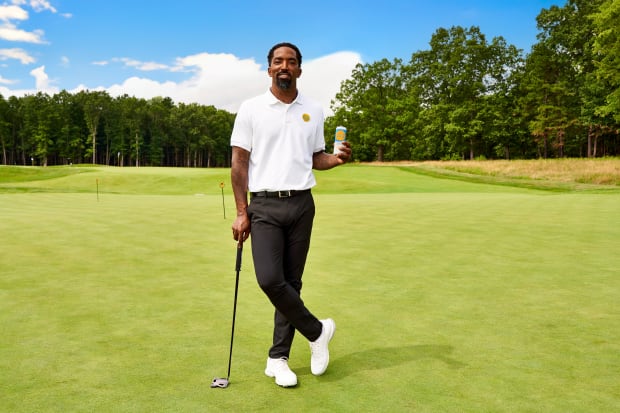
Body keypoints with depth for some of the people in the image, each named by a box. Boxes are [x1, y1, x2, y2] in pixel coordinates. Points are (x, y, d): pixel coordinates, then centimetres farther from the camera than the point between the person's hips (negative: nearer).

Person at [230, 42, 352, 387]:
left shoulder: (314, 111, 9)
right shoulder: (251, 109, 1)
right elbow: (240, 162, 0)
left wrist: (338, 159, -8)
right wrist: (242, 212, -6)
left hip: (302, 205, 3)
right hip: (265, 206, -2)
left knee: (292, 282, 5)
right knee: (270, 279, -15)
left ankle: (278, 358, 18)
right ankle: (317, 331, 10)